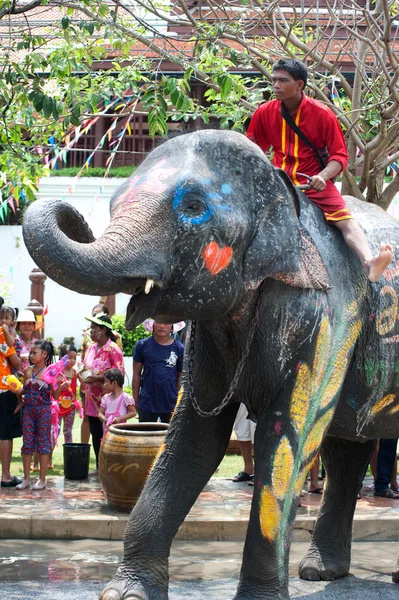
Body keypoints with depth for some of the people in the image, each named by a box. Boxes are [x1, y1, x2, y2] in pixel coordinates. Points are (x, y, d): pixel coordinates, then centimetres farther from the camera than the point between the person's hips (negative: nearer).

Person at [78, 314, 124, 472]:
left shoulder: (113, 349, -12)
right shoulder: (91, 348, 13)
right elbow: (85, 367, 25)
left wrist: (96, 378, -21)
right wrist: (82, 373, 1)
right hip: (92, 400, 8)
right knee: (95, 434, 12)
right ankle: (99, 466, 21)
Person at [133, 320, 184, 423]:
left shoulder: (179, 348, 0)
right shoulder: (142, 345, 0)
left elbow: (181, 377, 6)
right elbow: (136, 374, 5)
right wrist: (135, 402, 4)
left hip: (170, 405, 0)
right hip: (147, 404, 0)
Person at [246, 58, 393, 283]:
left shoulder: (322, 114, -7)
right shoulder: (265, 112, 1)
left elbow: (340, 155, -6)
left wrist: (323, 176, -24)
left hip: (314, 182, -3)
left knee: (345, 219, -26)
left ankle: (369, 264, -44)